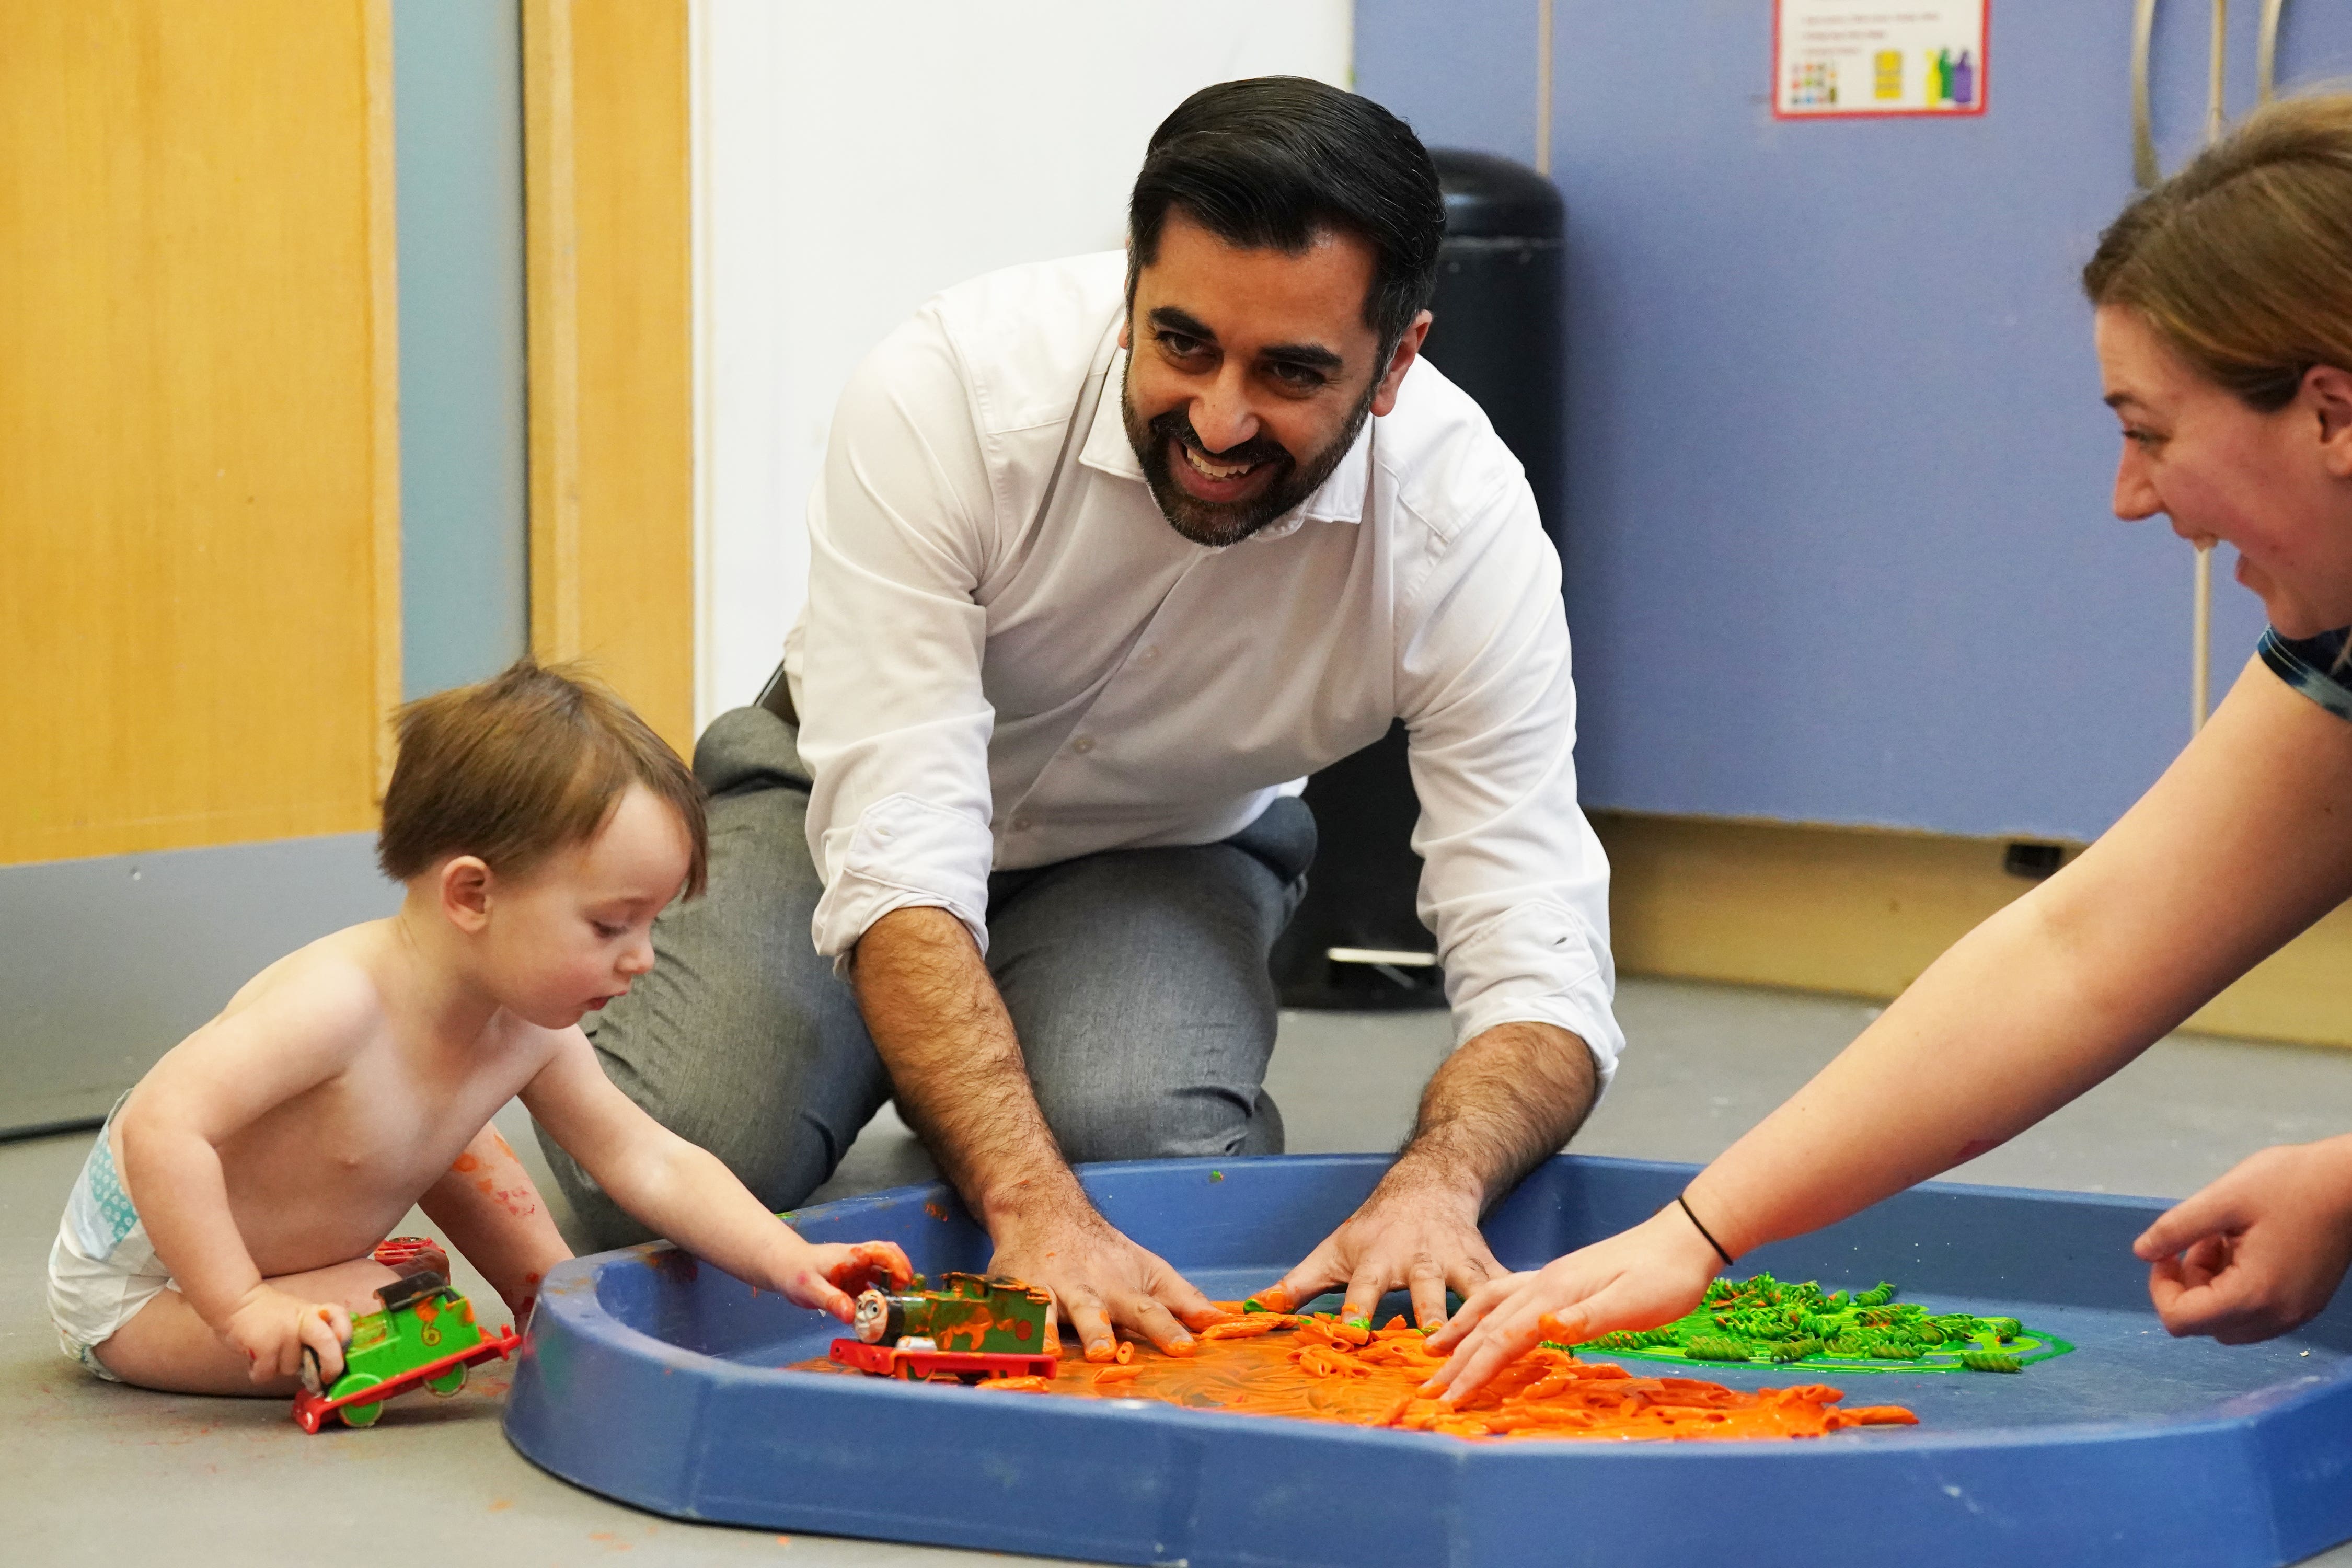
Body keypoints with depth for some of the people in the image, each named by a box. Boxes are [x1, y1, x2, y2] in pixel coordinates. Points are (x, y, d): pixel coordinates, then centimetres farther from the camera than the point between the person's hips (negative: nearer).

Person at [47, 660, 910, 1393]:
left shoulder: (530, 1037, -13)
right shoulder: (339, 1000, -37)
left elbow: (651, 1162, -6)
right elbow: (160, 1127, -41)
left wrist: (789, 1264, -17)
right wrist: (242, 1308, -39)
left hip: (287, 1242, 8)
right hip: (139, 1283, -8)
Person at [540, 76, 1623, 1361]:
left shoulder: (1466, 522, -28)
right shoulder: (944, 391, -33)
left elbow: (1542, 971, -28)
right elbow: (899, 863, -38)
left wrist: (1435, 1184, -51)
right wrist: (1034, 1204, -52)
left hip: (1166, 850, 1)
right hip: (861, 807, -1)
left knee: (1146, 1142, -31)